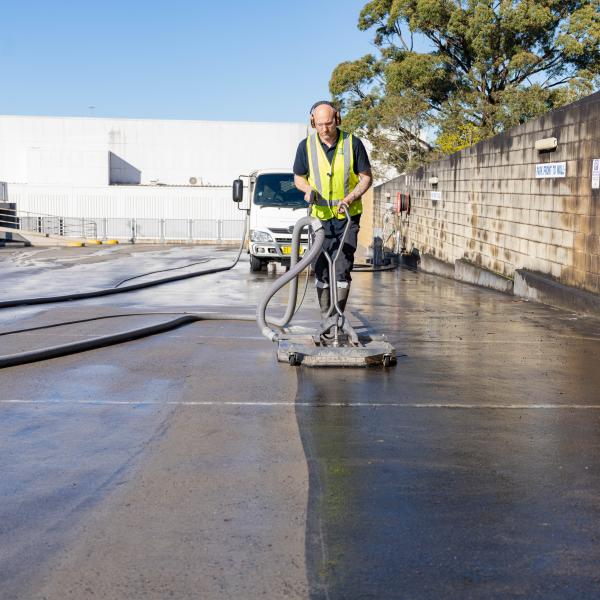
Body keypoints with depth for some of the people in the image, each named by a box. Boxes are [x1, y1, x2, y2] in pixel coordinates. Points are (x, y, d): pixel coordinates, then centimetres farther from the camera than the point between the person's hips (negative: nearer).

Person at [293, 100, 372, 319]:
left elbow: (366, 177, -2)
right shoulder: (306, 146, -4)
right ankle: (325, 316, 13)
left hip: (348, 216, -1)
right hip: (320, 216, 2)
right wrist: (308, 189, -13)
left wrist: (350, 198, -18)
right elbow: (298, 177, 9)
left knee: (343, 268, -7)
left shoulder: (353, 143, -8)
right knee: (321, 268, 3)